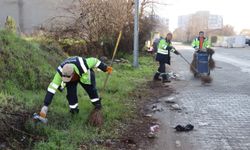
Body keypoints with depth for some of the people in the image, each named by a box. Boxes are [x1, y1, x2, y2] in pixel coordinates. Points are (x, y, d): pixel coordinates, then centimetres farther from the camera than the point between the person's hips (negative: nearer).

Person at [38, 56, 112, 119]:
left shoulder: (81, 65, -46)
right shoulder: (60, 72, -41)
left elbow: (93, 60, -27)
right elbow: (51, 88, -41)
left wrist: (105, 68, -15)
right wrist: (45, 107, -43)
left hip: (84, 76, 0)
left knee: (91, 89, 0)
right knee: (71, 93, -16)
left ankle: (97, 104, 28)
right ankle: (74, 110, 9)